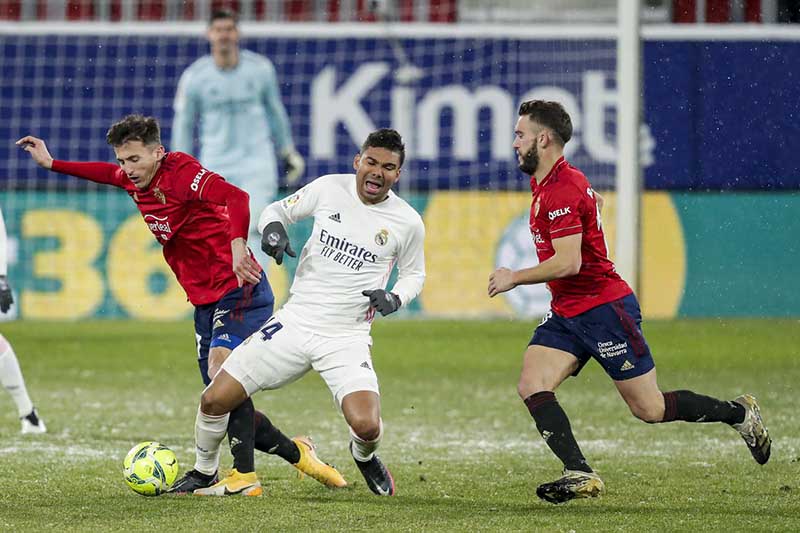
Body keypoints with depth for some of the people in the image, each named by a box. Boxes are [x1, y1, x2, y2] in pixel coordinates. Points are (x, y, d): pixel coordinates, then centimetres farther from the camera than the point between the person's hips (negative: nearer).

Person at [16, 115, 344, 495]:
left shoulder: (181, 171, -19)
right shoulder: (135, 181, 6)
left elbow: (236, 198, -36)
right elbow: (108, 174, 32)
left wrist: (237, 246, -52)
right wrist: (52, 163, 33)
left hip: (239, 290, -9)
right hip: (205, 302, 9)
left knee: (221, 367, -29)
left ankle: (244, 476, -31)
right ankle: (295, 453, 25)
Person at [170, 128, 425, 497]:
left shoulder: (407, 222, -3)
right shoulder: (329, 189, -1)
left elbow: (415, 273, 14)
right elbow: (278, 210, 14)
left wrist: (395, 298, -7)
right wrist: (273, 228, -10)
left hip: (347, 338, -2)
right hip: (293, 323, 2)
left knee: (366, 426, -25)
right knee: (214, 401, -5)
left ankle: (364, 456, 15)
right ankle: (203, 474, 25)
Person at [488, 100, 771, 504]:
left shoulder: (561, 191, -20)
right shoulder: (545, 183, 12)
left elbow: (568, 263, -27)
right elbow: (593, 201, 31)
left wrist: (513, 278, -14)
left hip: (603, 309, -10)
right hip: (566, 313, 10)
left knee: (650, 409, -2)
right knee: (531, 387, -11)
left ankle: (740, 414, 18)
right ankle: (580, 475, -17)